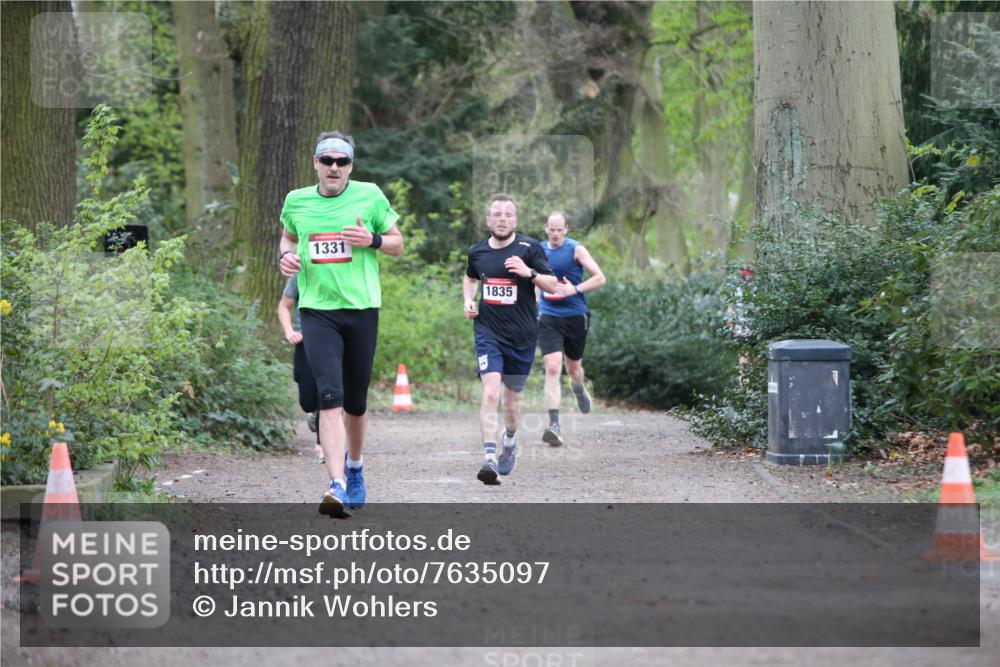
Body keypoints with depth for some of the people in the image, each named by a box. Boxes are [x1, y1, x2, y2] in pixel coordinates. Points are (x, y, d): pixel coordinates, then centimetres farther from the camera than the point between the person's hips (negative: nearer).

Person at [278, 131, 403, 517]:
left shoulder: (369, 196, 1)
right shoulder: (296, 201, 6)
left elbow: (397, 244, 9)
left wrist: (372, 240, -12)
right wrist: (285, 257, 3)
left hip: (361, 309, 0)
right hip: (317, 311, 0)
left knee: (356, 401, 11)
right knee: (329, 396, -16)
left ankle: (354, 466, 39)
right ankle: (337, 486, -23)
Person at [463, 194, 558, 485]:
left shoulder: (529, 248, -5)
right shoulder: (477, 251, 4)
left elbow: (552, 285, -5)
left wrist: (530, 273, -23)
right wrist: (468, 300, 7)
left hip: (521, 335, 0)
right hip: (488, 332, 0)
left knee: (512, 396, 12)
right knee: (490, 391, -19)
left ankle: (510, 439, 44)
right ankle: (489, 457, -26)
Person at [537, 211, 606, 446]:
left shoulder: (576, 249, -6)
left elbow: (600, 278, -9)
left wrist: (575, 289, -19)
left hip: (575, 316, -1)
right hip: (548, 318, 1)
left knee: (573, 367, 16)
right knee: (552, 368, -15)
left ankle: (579, 389, 54)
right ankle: (554, 424, -21)